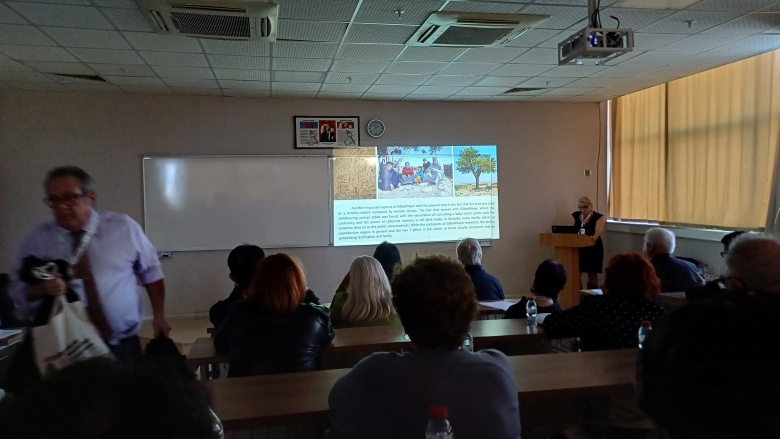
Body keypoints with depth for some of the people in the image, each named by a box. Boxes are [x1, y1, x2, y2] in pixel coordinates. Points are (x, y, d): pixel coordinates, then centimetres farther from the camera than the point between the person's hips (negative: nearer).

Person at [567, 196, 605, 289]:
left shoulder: (599, 217, -7)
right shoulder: (575, 215, 4)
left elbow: (599, 230, -25)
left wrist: (594, 237, -47)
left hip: (593, 248, -2)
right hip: (577, 248, 3)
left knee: (592, 274, 4)